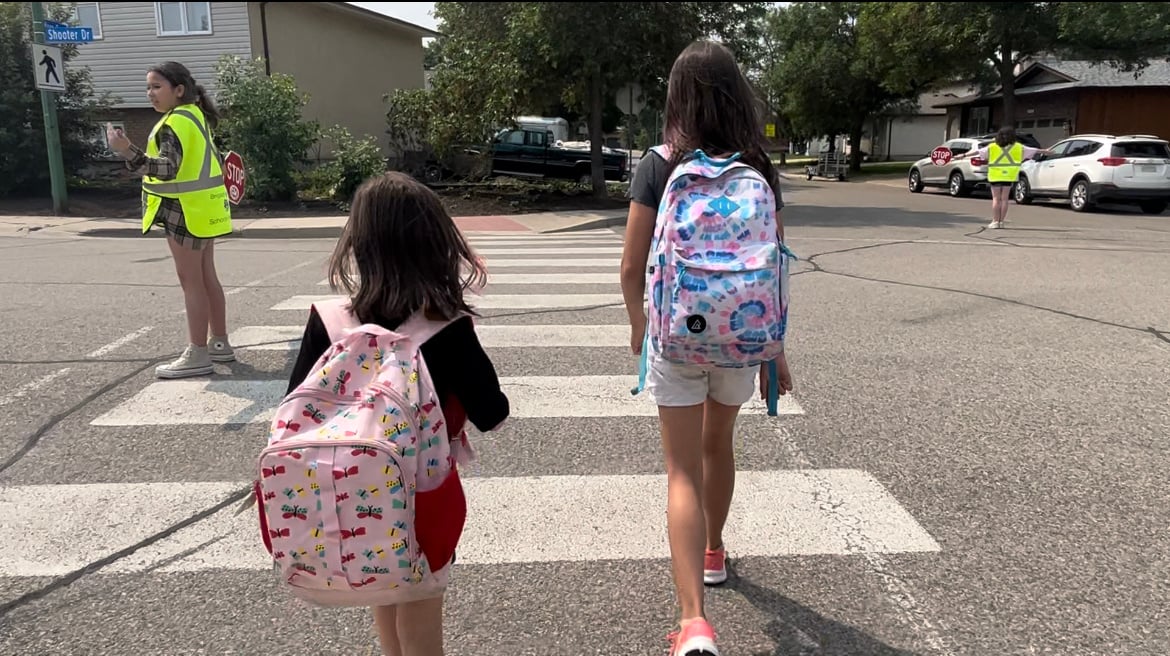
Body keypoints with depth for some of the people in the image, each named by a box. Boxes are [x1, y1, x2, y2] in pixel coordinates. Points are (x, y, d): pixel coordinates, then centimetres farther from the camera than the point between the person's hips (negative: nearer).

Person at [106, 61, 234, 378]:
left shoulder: (175, 122, -18)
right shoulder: (194, 115, 13)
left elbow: (168, 168, -29)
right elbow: (211, 159, 21)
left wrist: (127, 151, -39)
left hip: (187, 210, -10)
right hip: (201, 207, 10)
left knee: (191, 281, -6)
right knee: (206, 277, 14)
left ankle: (197, 355, -1)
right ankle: (219, 343, 22)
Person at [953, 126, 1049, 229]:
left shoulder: (992, 147, -1)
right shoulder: (1018, 147, 5)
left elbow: (977, 152, -2)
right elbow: (1033, 150, 15)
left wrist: (964, 155, 2)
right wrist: (1044, 151, 30)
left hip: (995, 176, -1)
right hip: (1009, 176, 1)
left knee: (996, 198, 3)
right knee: (1004, 199, 6)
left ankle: (995, 222, -1)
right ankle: (1001, 222, 7)